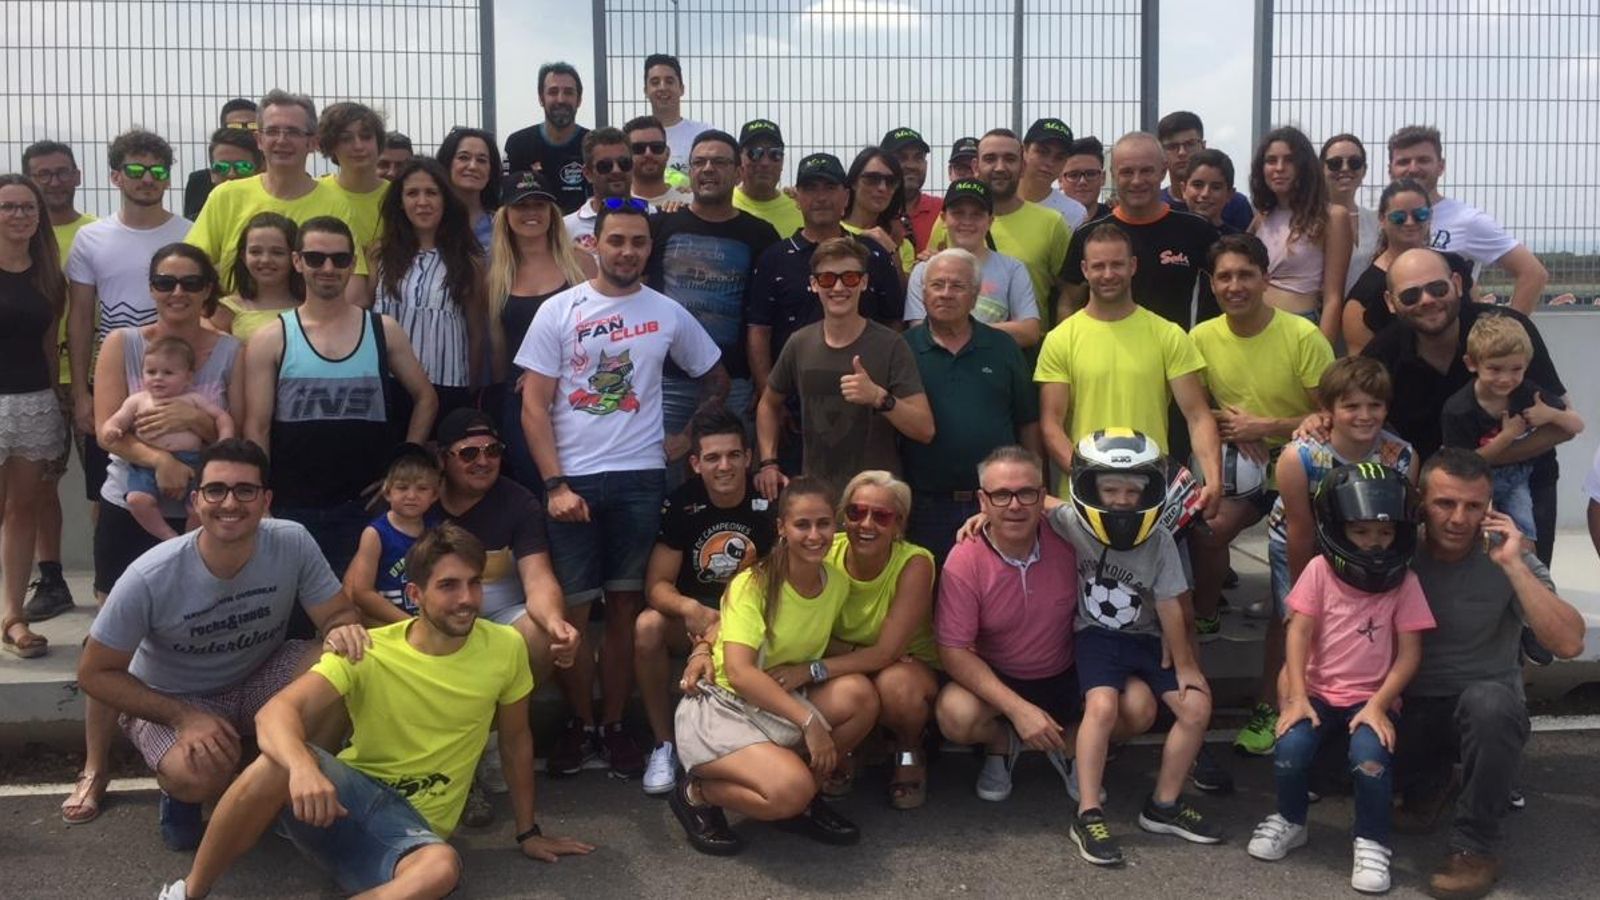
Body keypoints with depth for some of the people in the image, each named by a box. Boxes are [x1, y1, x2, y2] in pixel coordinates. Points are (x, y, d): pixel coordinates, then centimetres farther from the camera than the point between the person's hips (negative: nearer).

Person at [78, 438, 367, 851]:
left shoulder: (293, 543, -21)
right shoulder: (150, 577, -26)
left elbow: (339, 614, -13)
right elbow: (95, 673, -15)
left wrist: (344, 630, -39)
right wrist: (183, 717, -26)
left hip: (259, 680, 3)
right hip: (171, 701, -2)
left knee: (349, 661, -26)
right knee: (200, 776, -35)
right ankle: (179, 789, 5)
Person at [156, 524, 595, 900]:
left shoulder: (505, 648, -5)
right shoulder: (367, 652, -10)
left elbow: (516, 739, 11)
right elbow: (276, 713, -23)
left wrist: (527, 832, 16)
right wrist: (303, 766, -46)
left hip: (413, 825, 1)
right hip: (346, 795, 0)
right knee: (279, 762, -35)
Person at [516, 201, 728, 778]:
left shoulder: (668, 314, 6)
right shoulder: (558, 311, 1)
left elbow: (716, 379, 21)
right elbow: (534, 407, -2)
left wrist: (689, 438, 8)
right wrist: (555, 484, -11)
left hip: (641, 478, 1)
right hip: (574, 480, -1)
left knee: (626, 606, 5)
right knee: (572, 609, 1)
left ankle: (614, 723, 15)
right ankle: (579, 721, 17)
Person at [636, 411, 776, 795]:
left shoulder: (771, 503, -12)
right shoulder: (680, 504, -9)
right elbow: (657, 584, -10)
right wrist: (690, 609, -35)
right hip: (695, 615, 1)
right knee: (647, 626, -30)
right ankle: (665, 744, -14)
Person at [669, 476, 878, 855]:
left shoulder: (838, 583, -2)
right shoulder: (753, 584, -19)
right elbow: (739, 671, -26)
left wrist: (804, 670, -11)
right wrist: (809, 721, -30)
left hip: (781, 702, 6)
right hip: (719, 709, -6)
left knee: (859, 694, -21)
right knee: (791, 791, -31)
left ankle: (802, 800, -1)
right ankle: (697, 793, -2)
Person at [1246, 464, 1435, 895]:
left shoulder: (1404, 583, -6)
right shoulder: (1320, 571, -5)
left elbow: (1409, 653, -7)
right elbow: (1299, 633, -6)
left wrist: (1378, 705, -17)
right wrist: (1297, 697, -15)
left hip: (1372, 697, -1)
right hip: (1319, 691, 1)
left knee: (1370, 754, -31)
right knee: (1291, 746, -25)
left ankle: (1371, 841, -5)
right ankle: (1289, 820, 6)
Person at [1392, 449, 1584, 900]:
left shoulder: (1506, 559, -14)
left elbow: (1569, 643, -27)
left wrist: (1513, 564, -30)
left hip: (1487, 706, -2)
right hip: (1411, 710, 2)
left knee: (1486, 700, -37)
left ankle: (1474, 847, -17)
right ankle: (1427, 782, 8)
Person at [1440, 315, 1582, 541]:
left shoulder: (1528, 393, -8)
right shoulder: (1457, 410, -19)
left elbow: (1578, 425, 2)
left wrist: (1551, 415, -20)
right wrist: (1507, 436, -25)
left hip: (1516, 478, 3)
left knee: (1523, 528, -14)